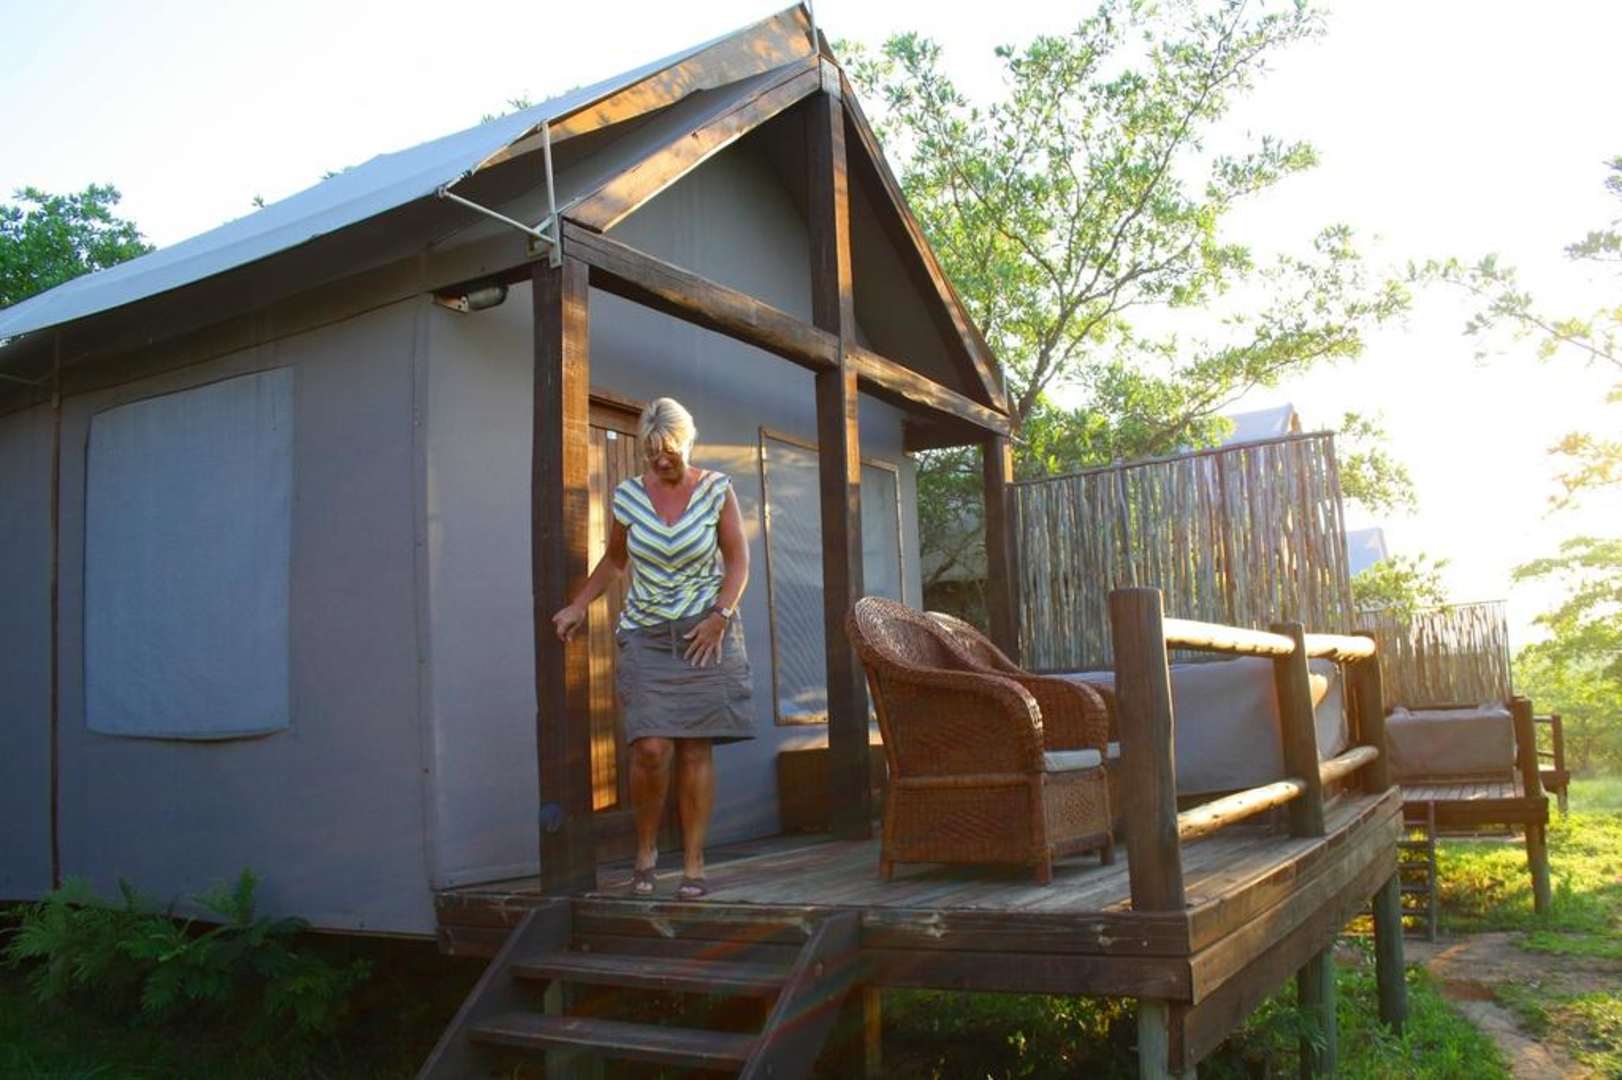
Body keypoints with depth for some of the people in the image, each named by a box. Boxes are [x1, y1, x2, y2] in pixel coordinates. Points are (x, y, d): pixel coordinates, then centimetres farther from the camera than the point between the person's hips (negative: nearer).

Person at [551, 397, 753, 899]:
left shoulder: (716, 490, 0)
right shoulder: (628, 495, 4)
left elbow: (737, 560, 4)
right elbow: (614, 560, 16)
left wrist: (720, 616, -8)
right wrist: (579, 605, 5)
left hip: (705, 632, -1)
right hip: (646, 634, 1)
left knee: (696, 749, -3)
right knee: (651, 748, -11)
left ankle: (693, 864, 7)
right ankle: (645, 848, 12)